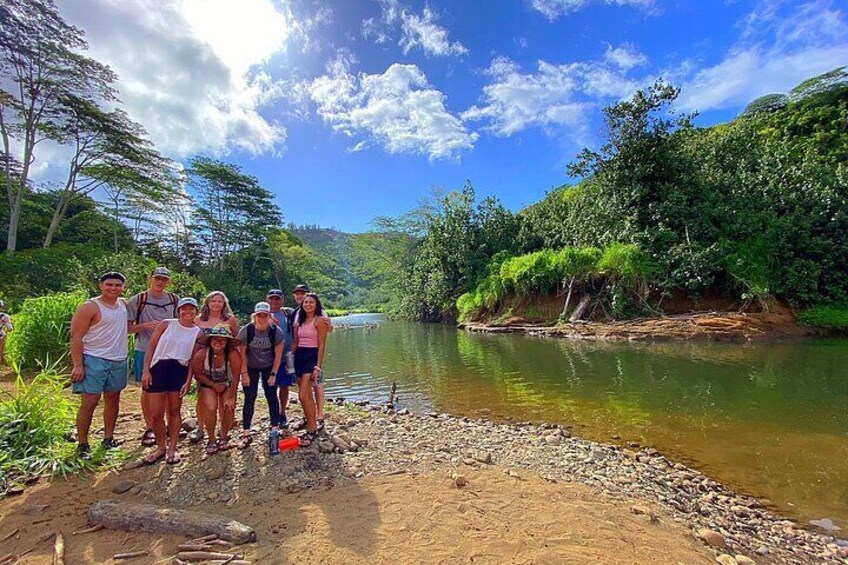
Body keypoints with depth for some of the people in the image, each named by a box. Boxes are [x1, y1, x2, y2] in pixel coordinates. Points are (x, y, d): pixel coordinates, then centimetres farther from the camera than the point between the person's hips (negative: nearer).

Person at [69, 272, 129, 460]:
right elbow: (76, 337, -12)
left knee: (113, 399, 11)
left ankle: (108, 438, 23)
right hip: (94, 360, -6)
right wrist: (78, 365, -18)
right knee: (90, 400, -5)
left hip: (119, 361, 6)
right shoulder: (89, 307, -9)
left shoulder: (123, 304, 9)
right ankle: (82, 444, 8)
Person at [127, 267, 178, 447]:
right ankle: (149, 429, 22)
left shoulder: (174, 300, 3)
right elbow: (128, 328, -3)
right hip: (145, 351, -2)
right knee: (147, 389, 8)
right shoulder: (137, 300, -5)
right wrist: (145, 325, -20)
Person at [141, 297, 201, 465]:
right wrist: (146, 370, -6)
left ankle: (172, 448, 23)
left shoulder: (197, 333, 5)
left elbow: (193, 358, 4)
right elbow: (151, 346, 2)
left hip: (179, 370, 0)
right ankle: (161, 447, 24)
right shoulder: (167, 324, 3)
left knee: (174, 411, 9)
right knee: (156, 413, 4)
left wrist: (188, 380, -4)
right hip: (158, 368, 0)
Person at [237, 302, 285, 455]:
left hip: (269, 368, 0)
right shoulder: (245, 331, -19)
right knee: (249, 399, 1)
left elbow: (278, 355, -13)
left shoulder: (277, 332, -20)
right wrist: (244, 373, -12)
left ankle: (274, 432, -2)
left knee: (272, 397, -6)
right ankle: (246, 434, 11)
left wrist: (273, 374, -12)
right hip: (250, 368, 0)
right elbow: (242, 353, -12)